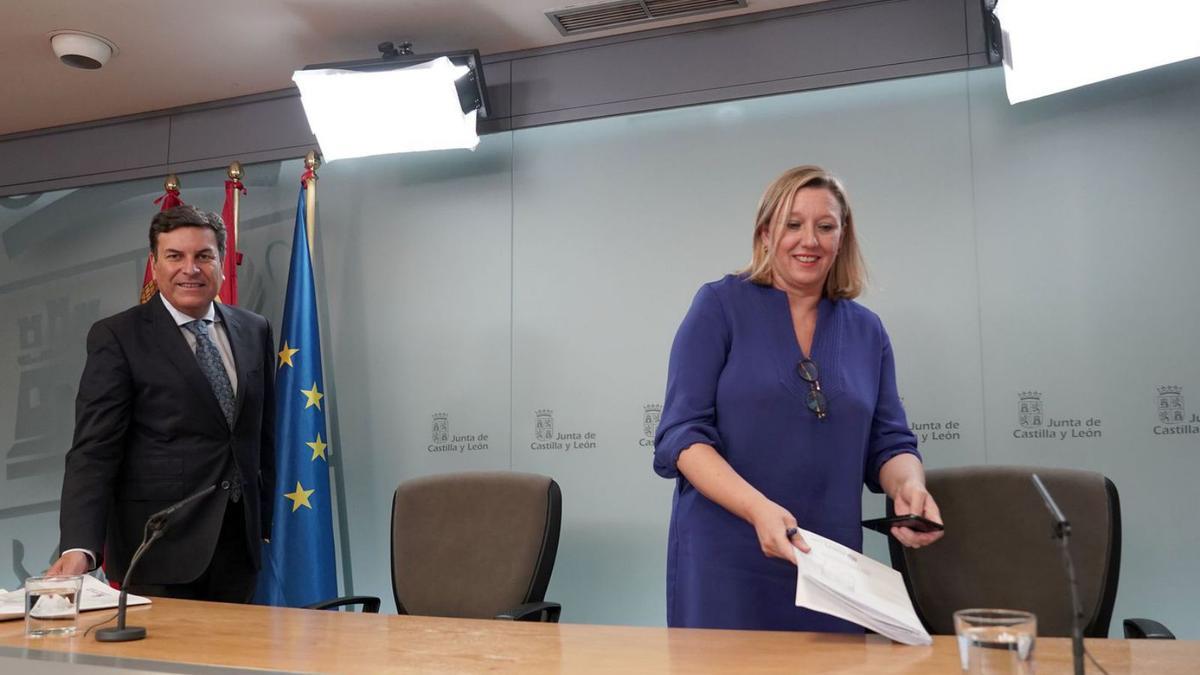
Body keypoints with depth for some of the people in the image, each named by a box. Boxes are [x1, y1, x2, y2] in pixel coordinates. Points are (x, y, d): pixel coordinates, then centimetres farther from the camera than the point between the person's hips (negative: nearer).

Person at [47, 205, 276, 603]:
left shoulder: (254, 331, 9)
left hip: (240, 541, 4)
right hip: (159, 548, -4)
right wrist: (79, 547, -23)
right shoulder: (117, 337, -5)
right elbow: (94, 451, -12)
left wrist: (268, 521, 13)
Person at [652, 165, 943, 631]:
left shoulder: (867, 330, 8)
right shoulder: (719, 306, -4)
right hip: (726, 561, -3)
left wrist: (909, 486, -14)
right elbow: (681, 433, -10)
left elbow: (888, 444, 10)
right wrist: (757, 508, -25)